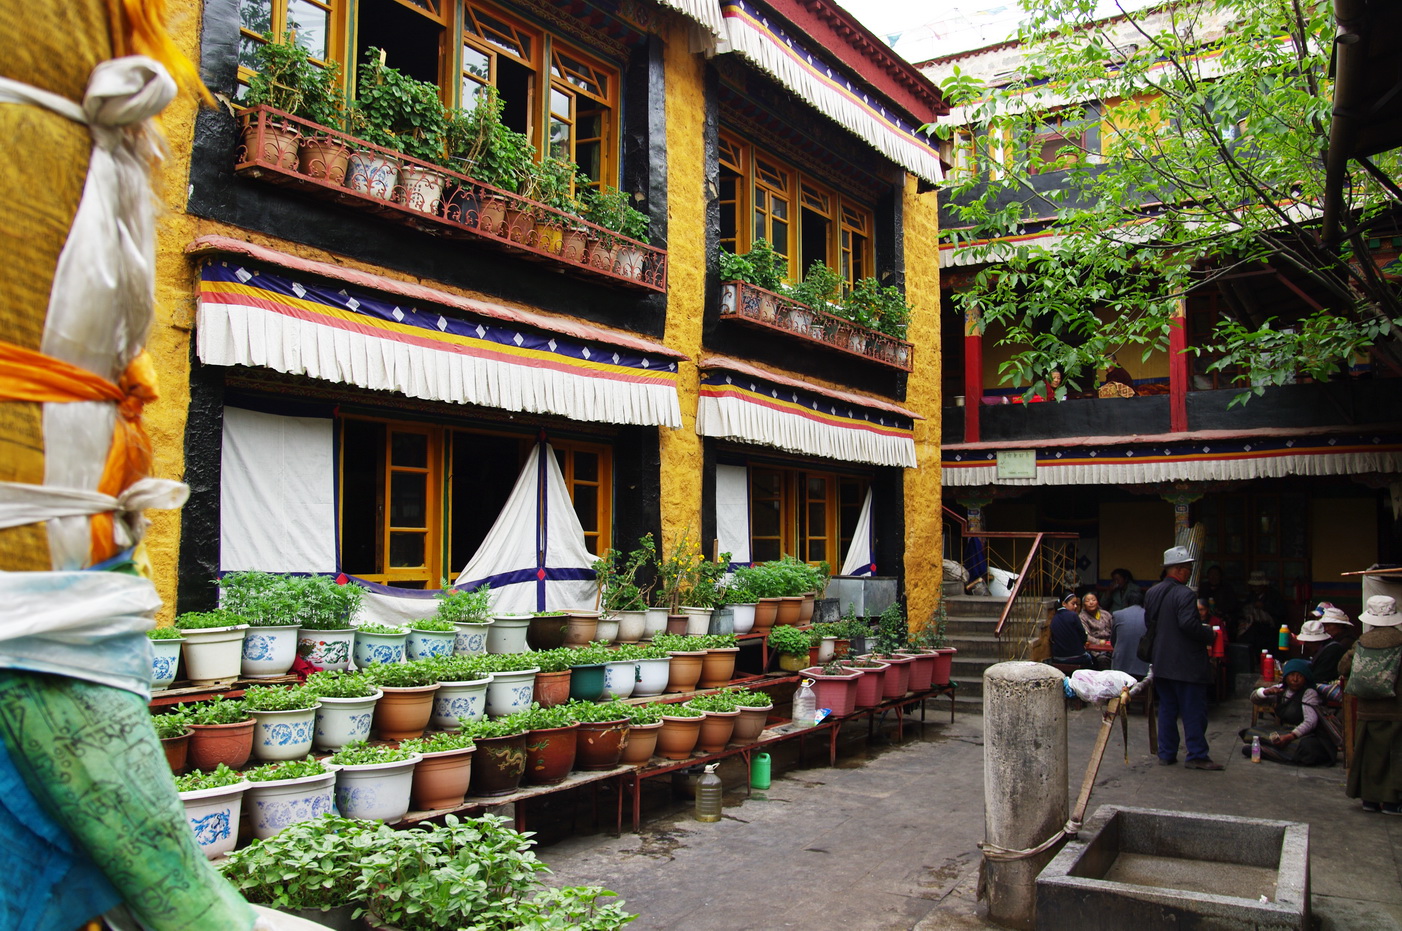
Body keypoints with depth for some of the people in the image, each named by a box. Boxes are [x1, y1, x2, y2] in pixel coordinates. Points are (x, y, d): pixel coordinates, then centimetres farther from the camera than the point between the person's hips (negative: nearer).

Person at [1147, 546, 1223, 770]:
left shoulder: (1152, 593, 8)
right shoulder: (1185, 595, -17)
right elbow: (1189, 624, -26)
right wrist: (1209, 634, -10)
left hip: (1162, 663, 8)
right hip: (1187, 664, -8)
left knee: (1167, 709, 13)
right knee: (1194, 711, 2)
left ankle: (1166, 753, 16)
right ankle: (1196, 756, 6)